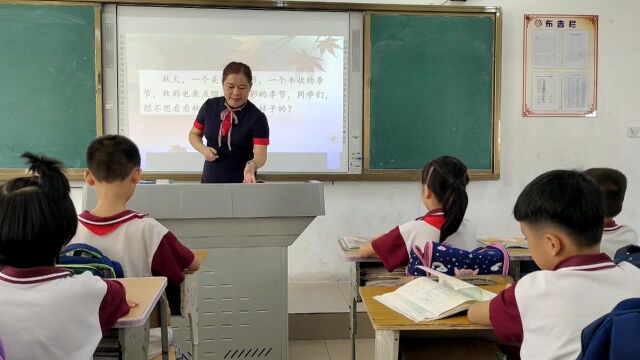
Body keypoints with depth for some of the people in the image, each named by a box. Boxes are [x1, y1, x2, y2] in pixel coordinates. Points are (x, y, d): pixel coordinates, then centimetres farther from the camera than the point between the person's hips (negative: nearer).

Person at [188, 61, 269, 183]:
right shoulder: (209, 106, -3)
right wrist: (204, 149, -11)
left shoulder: (257, 117, -15)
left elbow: (260, 153, -23)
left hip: (241, 182, -4)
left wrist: (252, 165, -46)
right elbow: (194, 134, 10)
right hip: (210, 179, 4)